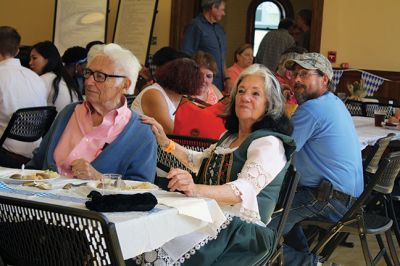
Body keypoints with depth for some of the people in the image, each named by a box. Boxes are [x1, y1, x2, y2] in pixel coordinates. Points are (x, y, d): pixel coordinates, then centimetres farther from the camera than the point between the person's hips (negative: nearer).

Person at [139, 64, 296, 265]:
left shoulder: (269, 143, -8)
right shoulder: (230, 136, 20)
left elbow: (246, 190, -25)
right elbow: (202, 161, 38)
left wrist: (196, 190, -42)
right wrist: (166, 142, 25)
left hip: (243, 230, -8)